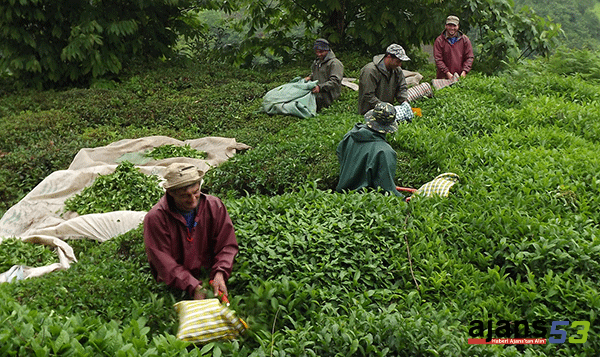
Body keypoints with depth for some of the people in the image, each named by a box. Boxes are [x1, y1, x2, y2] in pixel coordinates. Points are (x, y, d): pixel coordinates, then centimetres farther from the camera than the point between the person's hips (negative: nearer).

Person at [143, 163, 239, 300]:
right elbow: (164, 263, -14)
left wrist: (219, 273, -17)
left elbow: (227, 245, 2)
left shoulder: (215, 206, -2)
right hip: (175, 287, -1)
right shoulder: (155, 218, -13)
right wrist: (194, 287, -25)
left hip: (209, 275, 2)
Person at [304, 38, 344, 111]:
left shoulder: (335, 63, -7)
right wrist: (310, 77, 14)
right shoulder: (317, 61, 23)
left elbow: (335, 81, -16)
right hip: (316, 91, 8)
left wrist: (320, 87, -27)